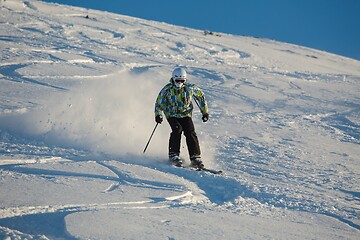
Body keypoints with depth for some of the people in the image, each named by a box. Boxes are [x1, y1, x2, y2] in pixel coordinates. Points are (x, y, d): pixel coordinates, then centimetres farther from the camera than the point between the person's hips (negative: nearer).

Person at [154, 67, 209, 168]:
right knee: (177, 129, -26)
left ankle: (195, 157, -14)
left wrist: (205, 112, 7)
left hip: (186, 114, 1)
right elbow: (159, 102, -2)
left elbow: (201, 96, 7)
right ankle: (174, 154, -21)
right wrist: (158, 115, -16)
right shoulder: (167, 89, -11)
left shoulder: (190, 88, -9)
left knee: (190, 132, -17)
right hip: (172, 115, -1)